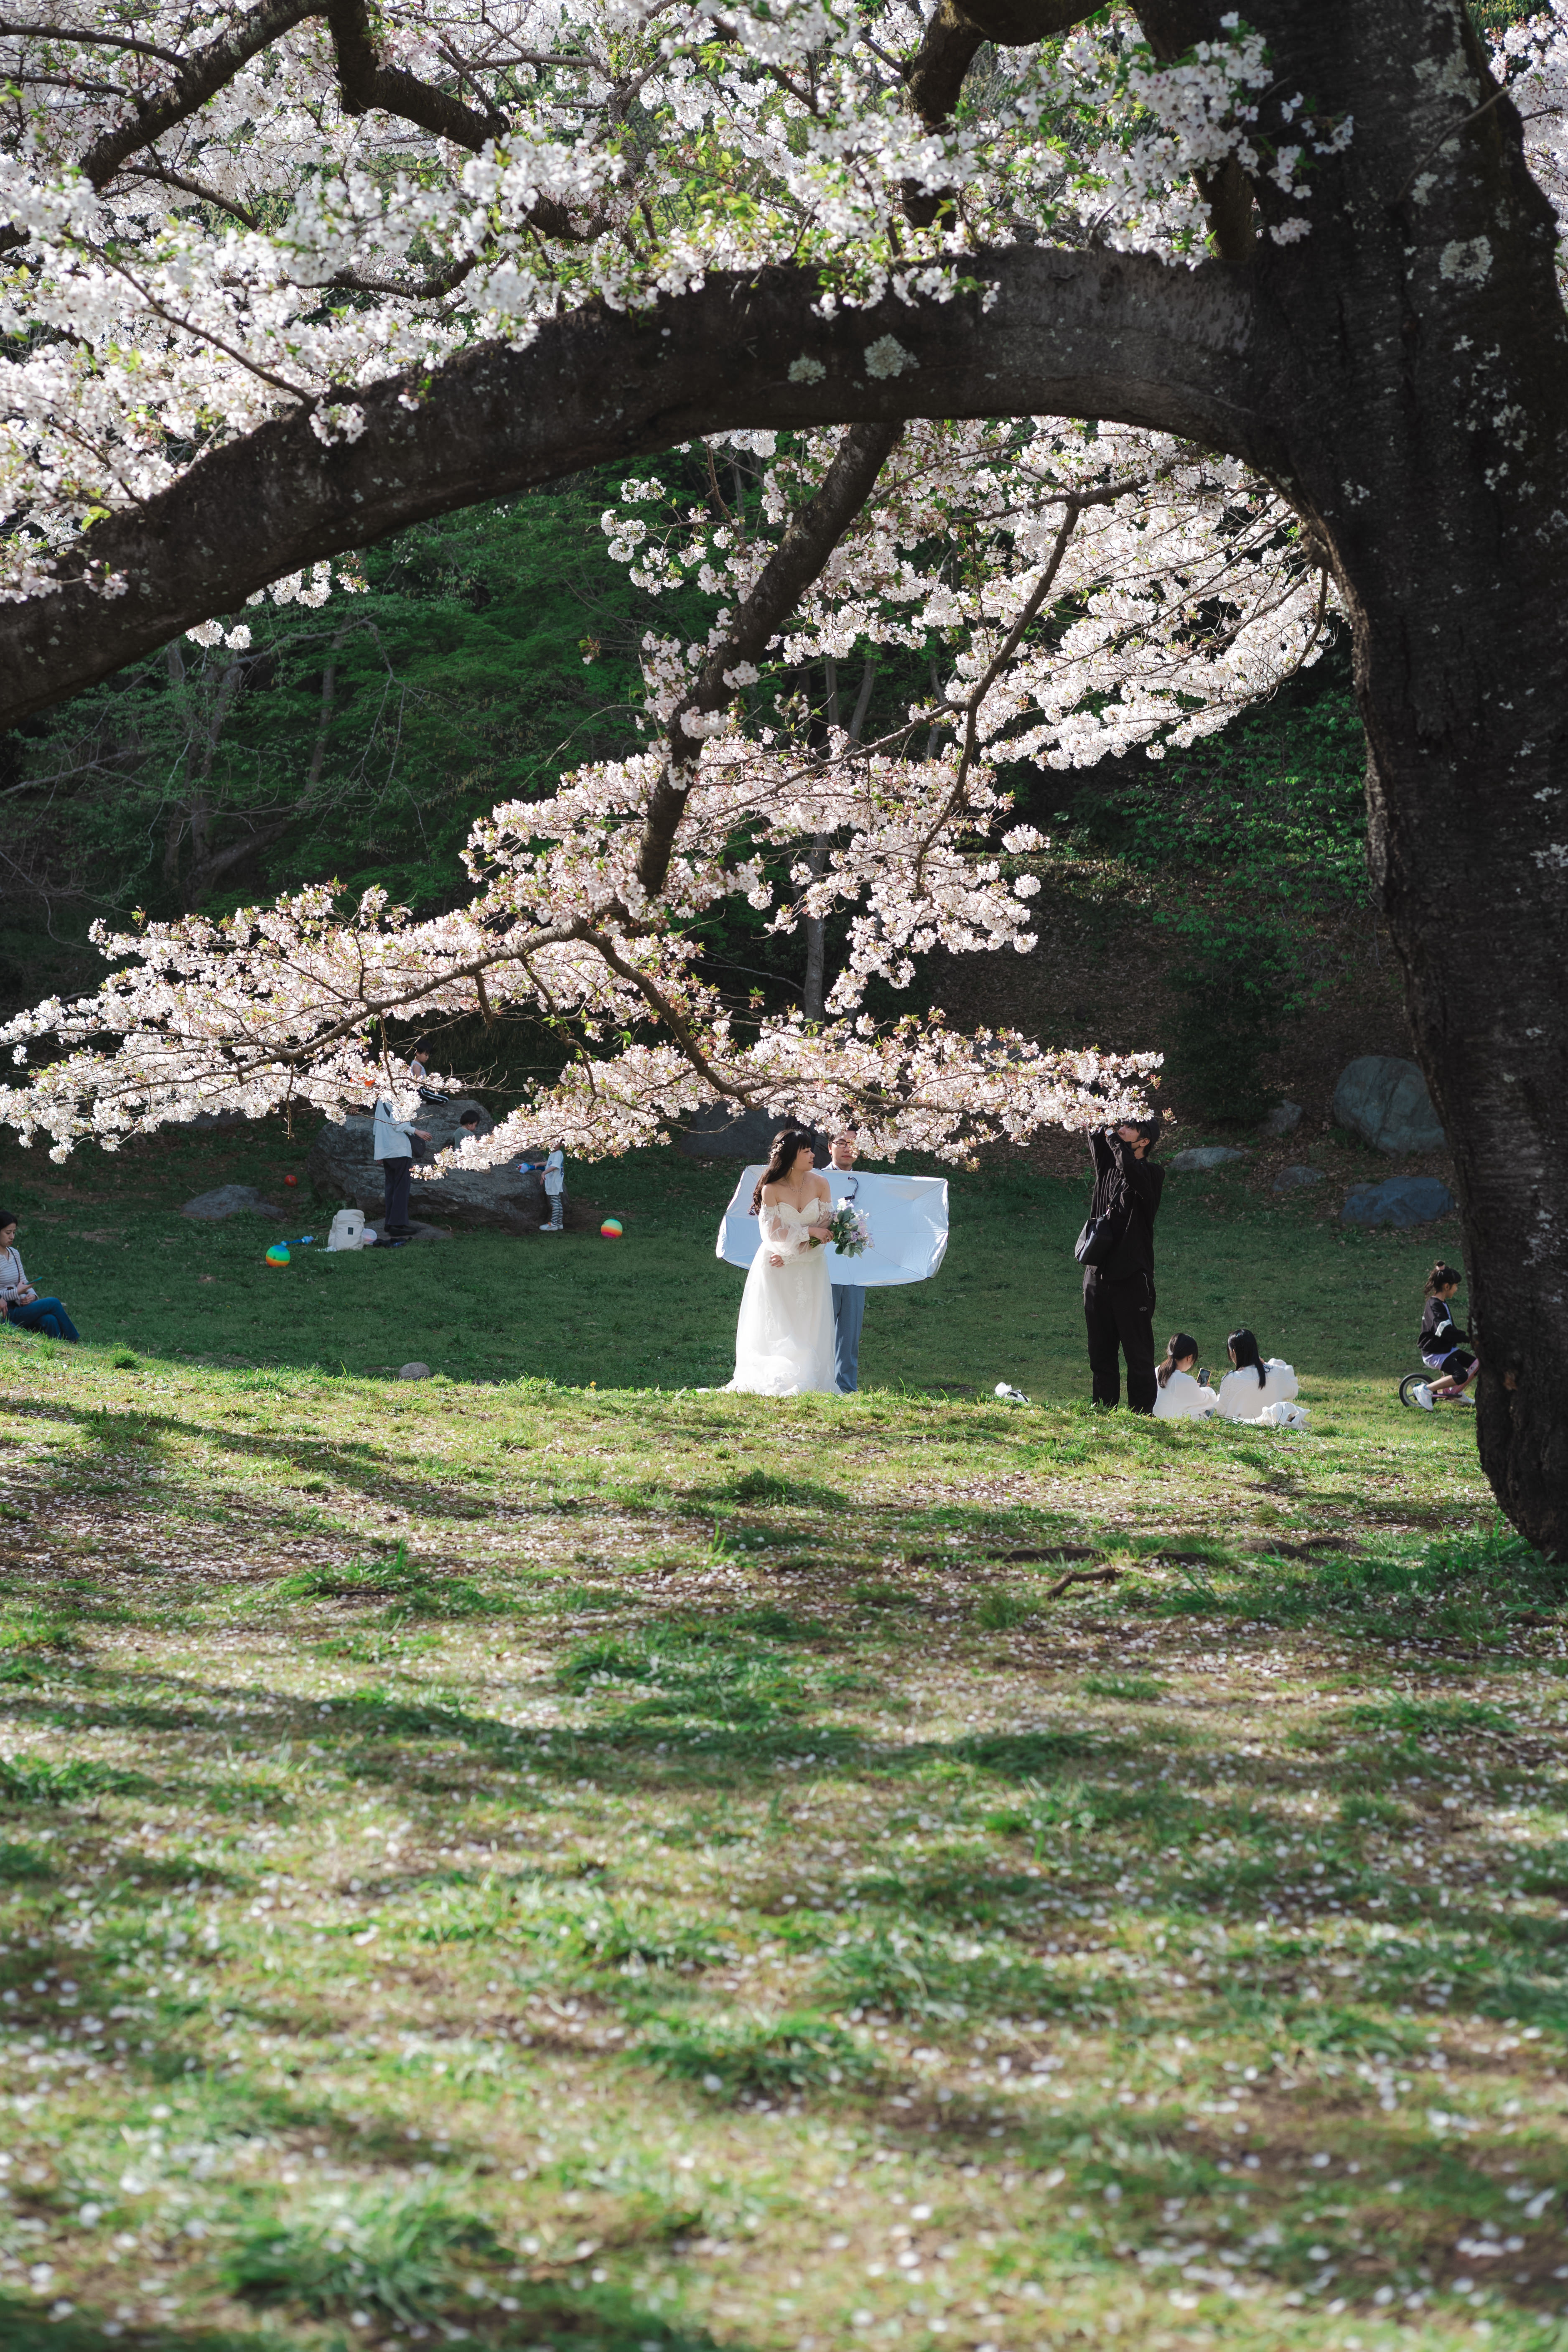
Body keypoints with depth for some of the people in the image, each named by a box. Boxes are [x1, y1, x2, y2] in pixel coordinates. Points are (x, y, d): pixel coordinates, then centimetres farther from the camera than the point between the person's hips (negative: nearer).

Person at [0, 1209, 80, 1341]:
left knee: (49, 1320, -24)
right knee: (53, 1303, -17)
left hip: (18, 1307, 7)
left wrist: (32, 1295, -5)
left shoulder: (14, 1254, 14)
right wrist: (17, 1292, -22)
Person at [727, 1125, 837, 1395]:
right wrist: (809, 1231, -16)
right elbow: (772, 1231, -13)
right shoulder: (771, 1190, -11)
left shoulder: (820, 1184, -3)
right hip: (776, 1271, -2)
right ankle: (774, 1383, -5)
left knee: (809, 1329, 0)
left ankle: (809, 1382, 1)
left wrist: (791, 1254, -12)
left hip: (810, 1269, 2)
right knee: (777, 1330, -4)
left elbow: (828, 1227, -5)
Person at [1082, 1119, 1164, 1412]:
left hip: (1132, 1278, -6)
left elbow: (1129, 1166, -27)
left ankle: (1141, 1413, 0)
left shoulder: (1151, 1176, -7)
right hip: (1098, 1275, 6)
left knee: (1138, 1355, -3)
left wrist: (1113, 1136, -14)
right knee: (1101, 1353, 11)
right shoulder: (1106, 1165, 12)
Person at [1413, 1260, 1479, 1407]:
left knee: (1478, 1365, 7)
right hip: (1435, 1355, -10)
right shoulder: (1435, 1306, -20)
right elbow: (1444, 1331, -32)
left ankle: (1456, 1394, 19)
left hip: (1447, 1350, 10)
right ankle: (1426, 1389, -17)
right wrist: (1467, 1338, -30)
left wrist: (1466, 1336, 11)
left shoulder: (1442, 1304, 13)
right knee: (1461, 1376, -28)